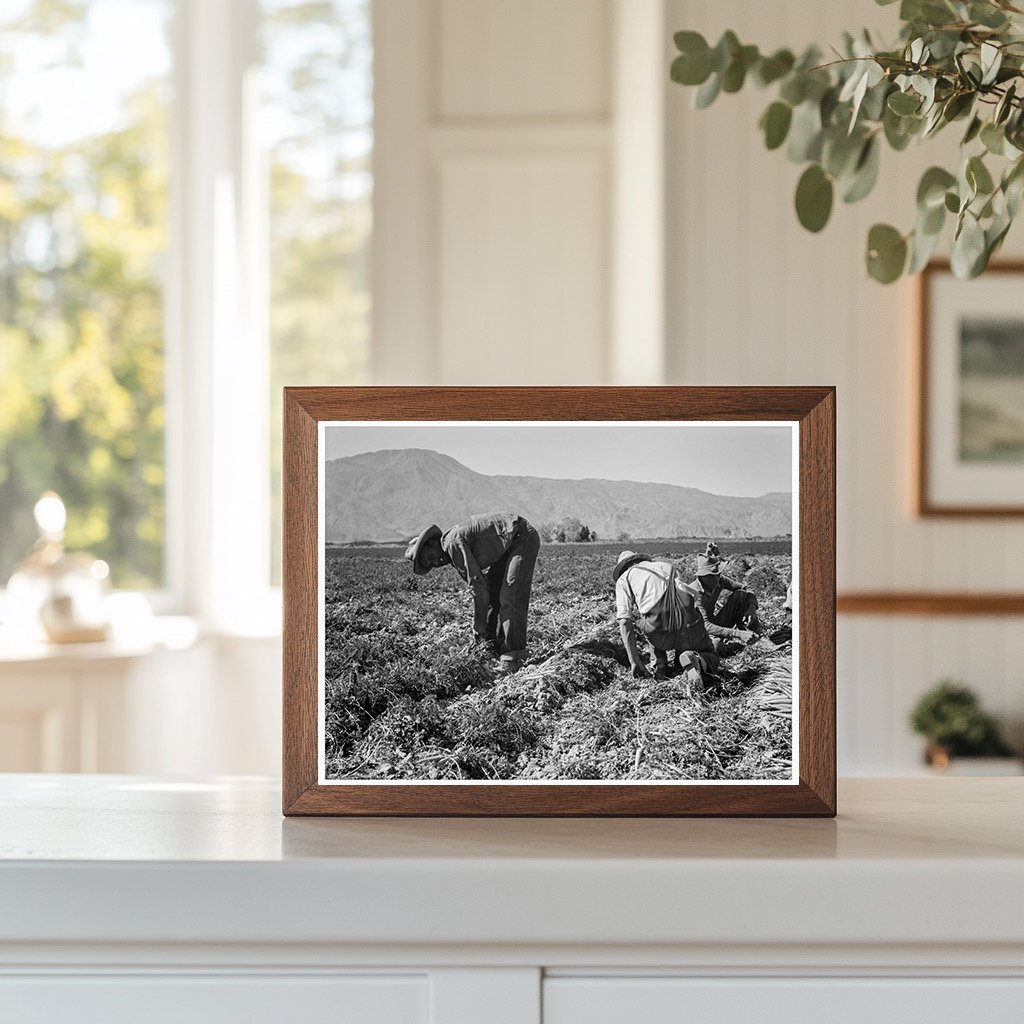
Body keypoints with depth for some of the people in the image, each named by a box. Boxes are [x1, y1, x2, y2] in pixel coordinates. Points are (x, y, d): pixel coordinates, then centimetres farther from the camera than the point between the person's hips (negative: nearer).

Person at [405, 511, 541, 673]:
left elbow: (477, 584, -22)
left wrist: (479, 626, -14)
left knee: (510, 597, -14)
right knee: (492, 594, 11)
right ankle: (494, 646, 18)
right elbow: (482, 585, 14)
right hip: (509, 545, 10)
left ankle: (513, 657, -13)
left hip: (523, 537, -10)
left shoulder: (453, 543, -19)